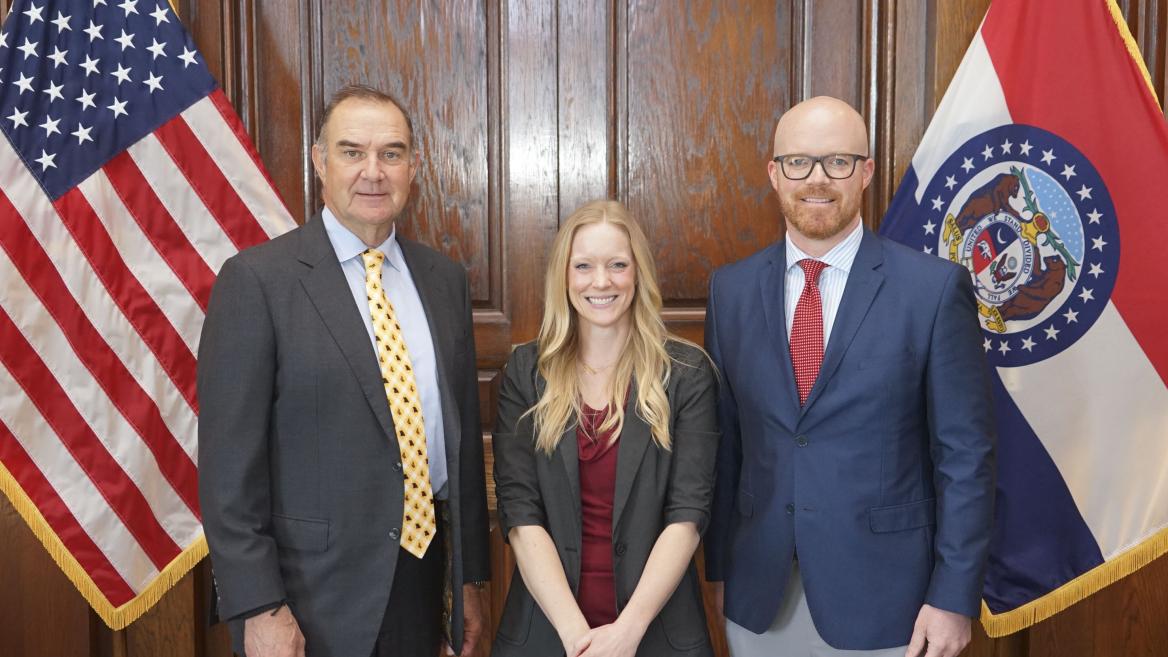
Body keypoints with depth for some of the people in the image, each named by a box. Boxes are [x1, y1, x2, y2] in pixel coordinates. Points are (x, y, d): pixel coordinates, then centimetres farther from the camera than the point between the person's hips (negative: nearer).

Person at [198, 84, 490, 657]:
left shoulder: (444, 278, 6)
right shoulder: (256, 280, -10)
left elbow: (465, 432, 9)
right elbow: (228, 462, -11)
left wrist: (470, 575, 11)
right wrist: (259, 609, -13)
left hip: (425, 579, 5)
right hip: (314, 592, -4)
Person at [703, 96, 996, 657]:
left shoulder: (935, 288, -9)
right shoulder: (731, 289, 1)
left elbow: (966, 452, -7)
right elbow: (724, 441, 5)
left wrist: (954, 597, -8)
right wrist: (718, 568, 7)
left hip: (882, 596, -2)